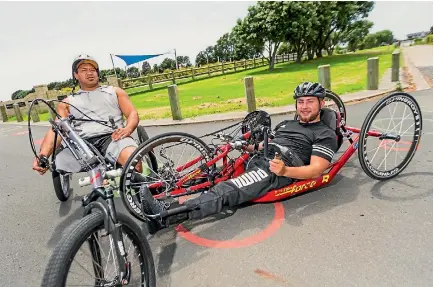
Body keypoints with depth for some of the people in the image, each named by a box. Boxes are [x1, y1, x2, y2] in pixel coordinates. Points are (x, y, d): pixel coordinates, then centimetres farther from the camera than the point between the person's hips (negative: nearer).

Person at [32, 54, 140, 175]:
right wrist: (43, 154, -10)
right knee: (57, 165, -25)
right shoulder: (67, 103, 24)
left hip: (113, 138, -2)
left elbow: (133, 113, 12)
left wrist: (127, 129, -13)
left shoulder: (115, 91, 23)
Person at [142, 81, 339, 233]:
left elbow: (316, 170, -5)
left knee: (226, 191, -30)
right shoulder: (285, 124, 31)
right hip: (255, 160, 8)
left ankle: (167, 214, -43)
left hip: (275, 169, -8)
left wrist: (285, 171, -24)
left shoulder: (326, 135, 9)